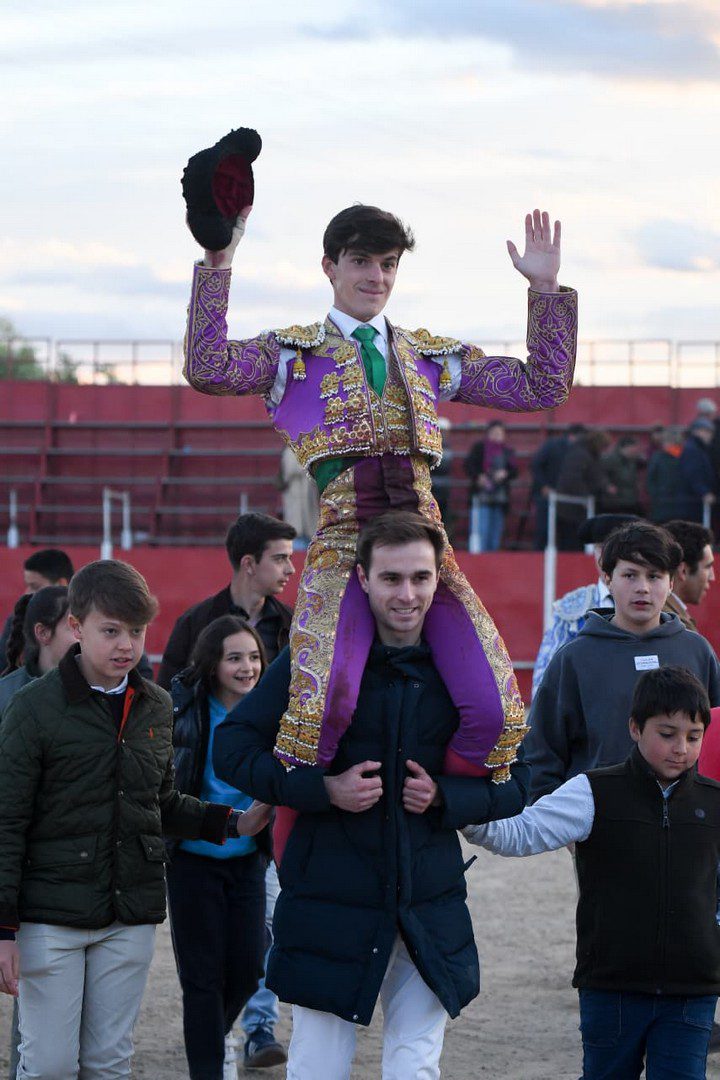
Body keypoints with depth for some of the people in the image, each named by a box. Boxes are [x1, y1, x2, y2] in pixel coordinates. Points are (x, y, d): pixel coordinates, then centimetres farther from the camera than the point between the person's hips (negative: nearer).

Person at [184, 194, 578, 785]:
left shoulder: (431, 356, 22)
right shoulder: (295, 353, 11)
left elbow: (542, 387, 20)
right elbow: (208, 370, -7)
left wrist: (547, 289, 14)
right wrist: (218, 266, -11)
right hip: (342, 537, -4)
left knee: (493, 709, -11)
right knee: (328, 702, -27)